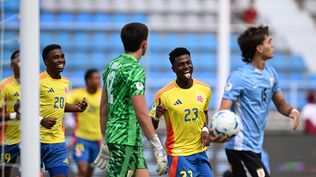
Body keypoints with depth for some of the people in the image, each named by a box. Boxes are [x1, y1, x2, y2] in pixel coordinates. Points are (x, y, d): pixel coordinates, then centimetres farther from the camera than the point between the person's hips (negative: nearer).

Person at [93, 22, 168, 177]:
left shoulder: (112, 65, 12)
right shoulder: (135, 70, -15)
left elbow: (104, 108, 17)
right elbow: (141, 114, -19)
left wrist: (105, 142, 23)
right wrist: (158, 148, -15)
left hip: (114, 136, 9)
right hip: (126, 139, -9)